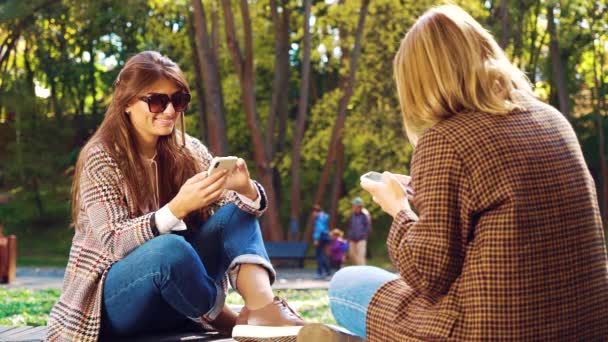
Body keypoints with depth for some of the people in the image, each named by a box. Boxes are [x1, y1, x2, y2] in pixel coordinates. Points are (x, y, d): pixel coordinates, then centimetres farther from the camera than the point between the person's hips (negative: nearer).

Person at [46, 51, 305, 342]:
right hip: (115, 299, -5)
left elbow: (241, 207, -3)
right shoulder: (100, 159, -12)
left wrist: (245, 189, -27)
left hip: (175, 291, 5)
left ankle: (263, 309, -35)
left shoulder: (189, 151, 2)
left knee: (236, 211, -14)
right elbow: (114, 243, -21)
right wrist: (178, 207, -35)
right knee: (171, 248, -36)